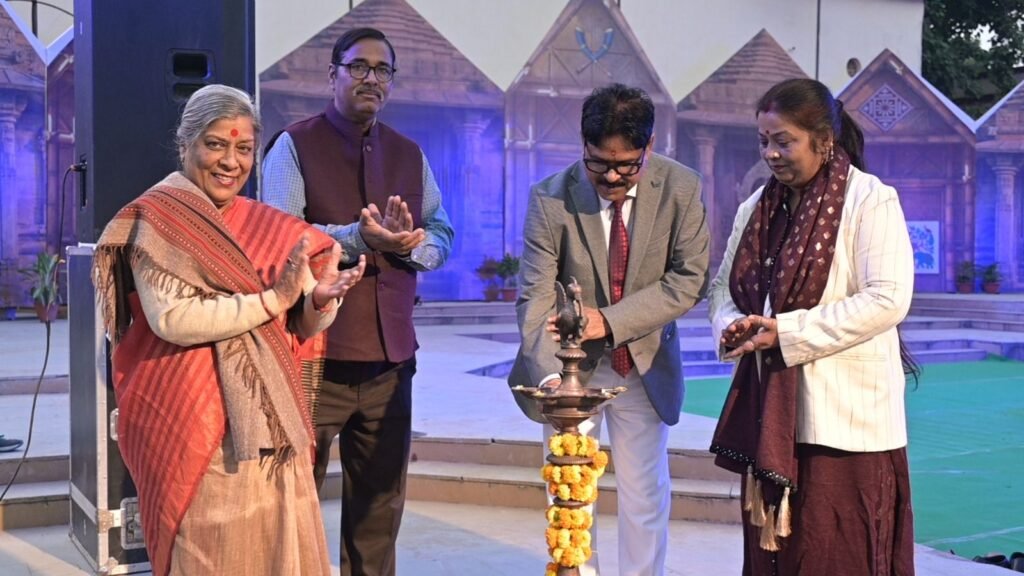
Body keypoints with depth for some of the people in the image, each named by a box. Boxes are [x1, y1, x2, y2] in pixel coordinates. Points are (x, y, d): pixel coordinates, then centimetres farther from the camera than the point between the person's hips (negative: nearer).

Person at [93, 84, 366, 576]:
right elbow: (173, 320, -19)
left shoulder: (266, 226, 11)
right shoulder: (156, 218, -6)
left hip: (270, 416, 6)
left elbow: (300, 327, 8)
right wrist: (273, 298, -20)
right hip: (197, 421, -6)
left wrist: (321, 299, -14)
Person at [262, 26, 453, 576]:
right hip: (313, 351, -5)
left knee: (380, 501, 14)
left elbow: (442, 237, 10)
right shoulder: (295, 145, -2)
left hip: (391, 354, 5)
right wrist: (358, 236, -26)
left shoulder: (409, 154, 14)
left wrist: (409, 243, -12)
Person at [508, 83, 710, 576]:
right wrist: (550, 376, -38)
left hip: (644, 362, 1)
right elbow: (537, 298, -21)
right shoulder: (551, 198, -18)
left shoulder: (681, 188, -13)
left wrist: (610, 321, -22)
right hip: (571, 363, -1)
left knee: (645, 493, 12)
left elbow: (689, 279, -11)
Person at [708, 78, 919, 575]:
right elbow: (724, 286, 17)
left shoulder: (871, 200, -7)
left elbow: (887, 299, -16)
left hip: (844, 418, -6)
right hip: (769, 413, 6)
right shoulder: (758, 207, 13)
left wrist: (787, 332, -18)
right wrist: (732, 326, -6)